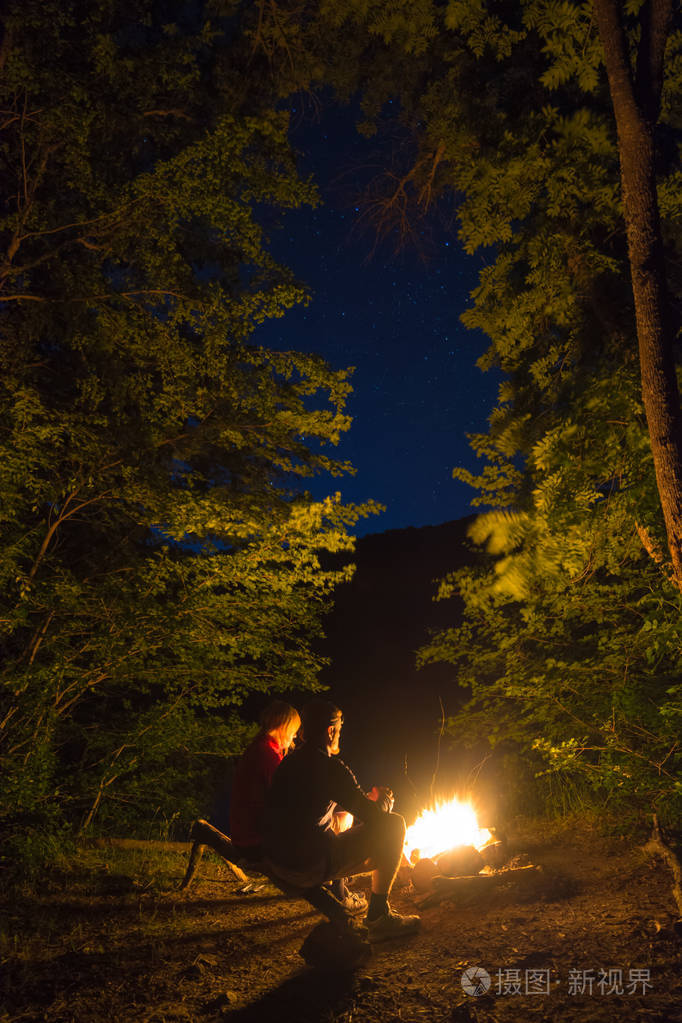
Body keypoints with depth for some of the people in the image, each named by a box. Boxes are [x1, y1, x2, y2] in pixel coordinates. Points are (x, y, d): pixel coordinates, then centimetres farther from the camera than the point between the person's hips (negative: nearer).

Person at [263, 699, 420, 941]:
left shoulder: (288, 762, 10)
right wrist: (385, 799, 13)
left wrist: (368, 800, 35)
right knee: (394, 824, 0)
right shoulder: (331, 767, -16)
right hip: (310, 869, -9)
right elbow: (374, 815, -13)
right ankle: (378, 916, 4)